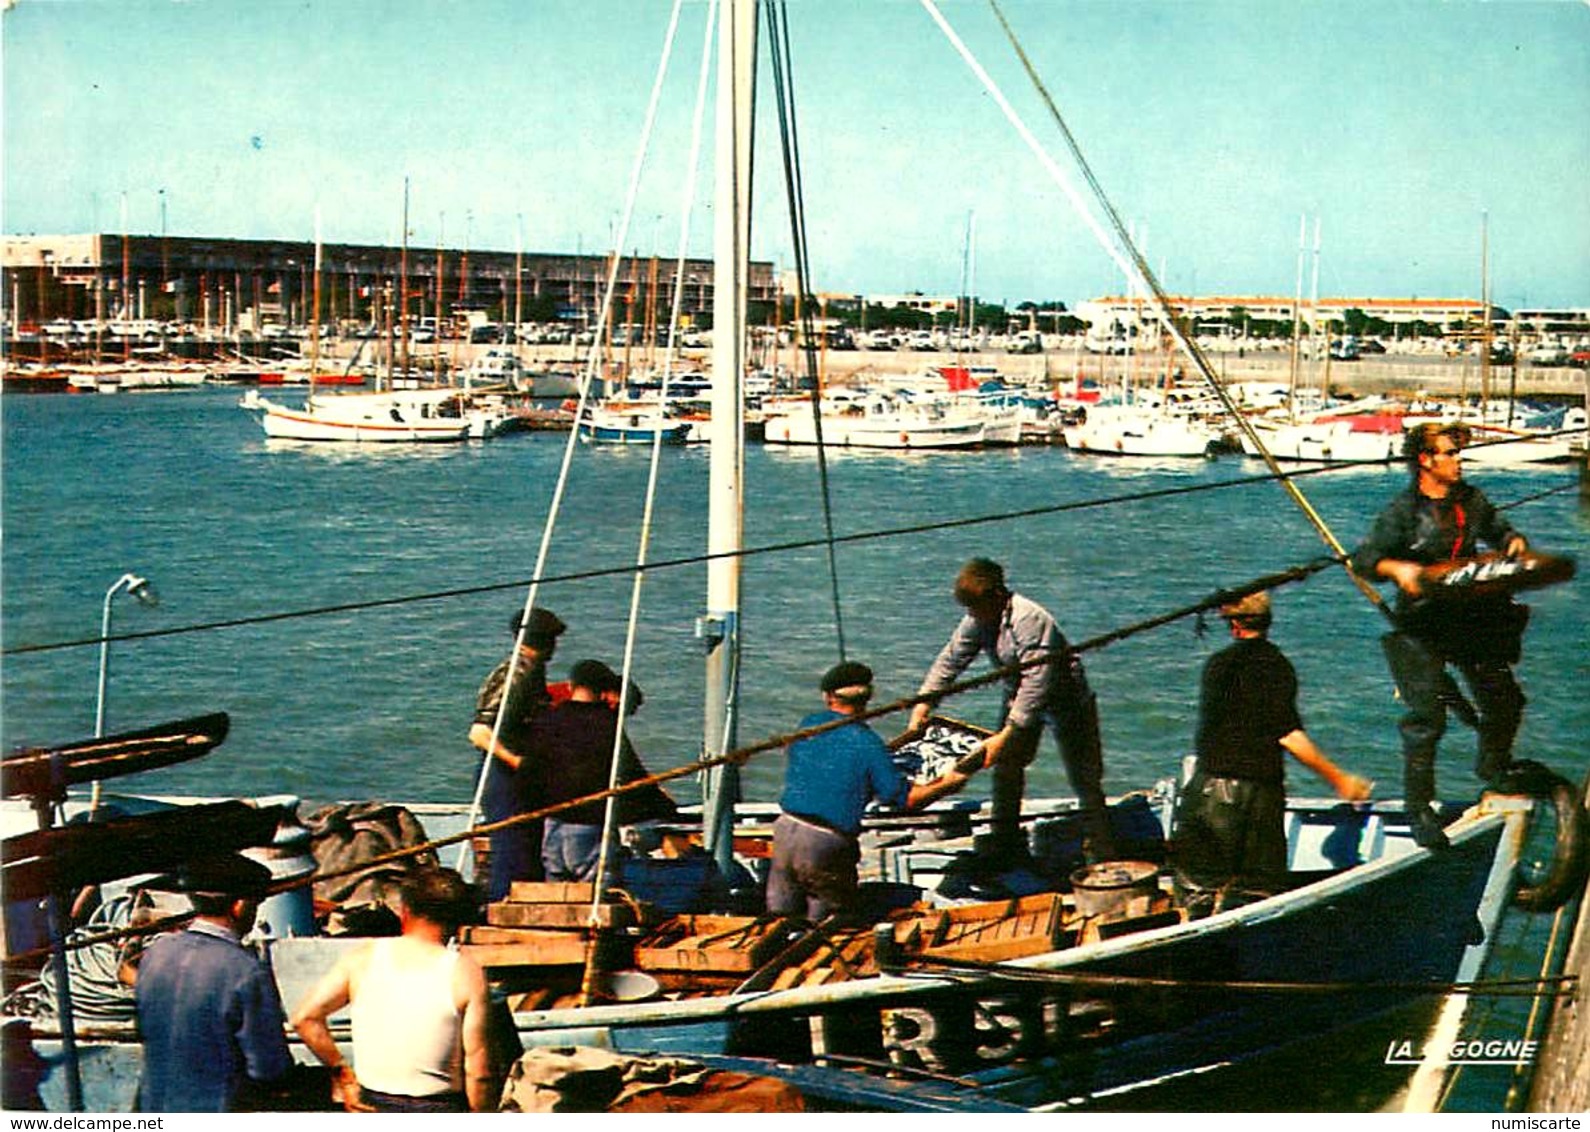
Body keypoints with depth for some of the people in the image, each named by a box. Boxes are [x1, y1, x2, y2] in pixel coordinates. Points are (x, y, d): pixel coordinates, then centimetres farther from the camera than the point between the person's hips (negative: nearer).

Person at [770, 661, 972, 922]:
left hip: (785, 831, 5)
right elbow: (904, 799, -7)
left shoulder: (808, 725, 6)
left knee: (780, 917, 18)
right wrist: (946, 786, 11)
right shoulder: (867, 743, -10)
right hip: (825, 846, -5)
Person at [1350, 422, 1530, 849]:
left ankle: (1494, 767, 41)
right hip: (1422, 625, -6)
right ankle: (1418, 809, -1)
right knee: (1426, 717, -9)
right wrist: (1396, 567, -33)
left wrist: (1514, 541, -1)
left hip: (1473, 616, 6)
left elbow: (1498, 529, 21)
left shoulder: (1471, 500, 5)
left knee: (1504, 700, 12)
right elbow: (1363, 559, -15)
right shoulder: (1402, 512, -11)